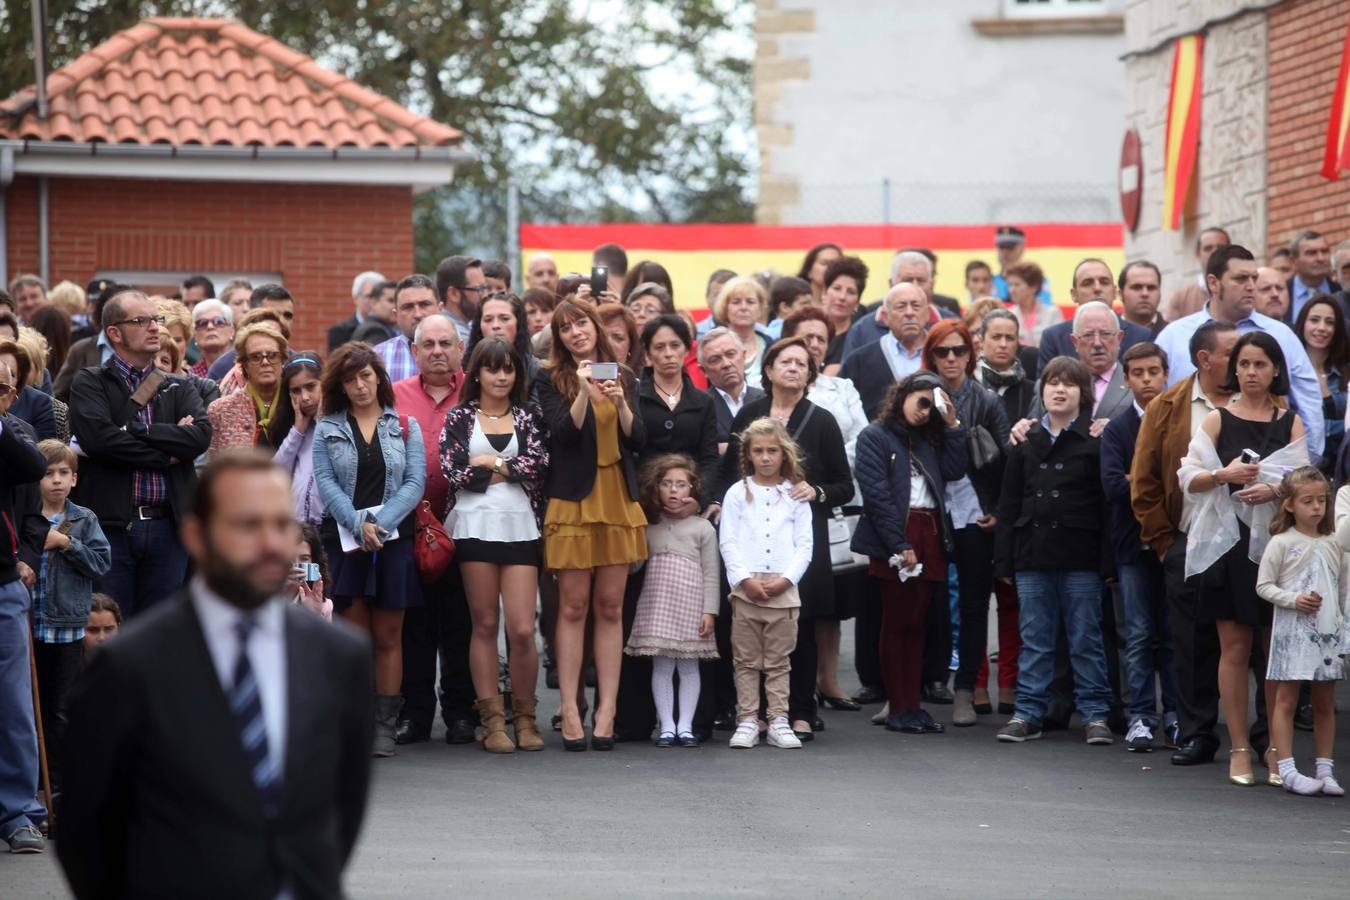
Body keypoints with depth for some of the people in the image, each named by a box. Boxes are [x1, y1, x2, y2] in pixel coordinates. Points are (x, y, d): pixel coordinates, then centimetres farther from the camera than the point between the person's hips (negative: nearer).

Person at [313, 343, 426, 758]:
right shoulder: (327, 429, 8)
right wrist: (358, 525, -14)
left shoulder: (405, 427, 8)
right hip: (344, 538, 0)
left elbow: (415, 482, -1)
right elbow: (326, 482, -1)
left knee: (388, 636, 2)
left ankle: (385, 725, 4)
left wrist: (381, 522, -13)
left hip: (393, 537, 0)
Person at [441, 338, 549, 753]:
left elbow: (540, 465, -4)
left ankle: (524, 717, 6)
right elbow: (452, 472, -5)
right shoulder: (459, 418, 9)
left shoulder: (528, 417, 12)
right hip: (475, 527, 0)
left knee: (522, 629, -6)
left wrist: (491, 463, -5)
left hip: (521, 527, 0)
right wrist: (511, 470, -3)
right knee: (485, 625, 2)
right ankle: (492, 719, 6)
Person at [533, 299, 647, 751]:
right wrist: (584, 392, -22)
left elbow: (638, 439, 4)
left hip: (619, 499, 3)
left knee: (610, 608, 2)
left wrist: (620, 401, -12)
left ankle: (606, 711, 3)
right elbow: (563, 433, -10)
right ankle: (570, 711, -3)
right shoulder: (550, 379, 2)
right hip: (573, 499, -3)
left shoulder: (624, 377, 11)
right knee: (573, 607, -4)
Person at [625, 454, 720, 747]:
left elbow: (711, 573, 1)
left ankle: (685, 726, 7)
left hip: (690, 602, -2)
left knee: (688, 665, 3)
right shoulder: (649, 525, 11)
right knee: (661, 665, 1)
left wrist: (709, 611, -5)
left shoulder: (702, 527, 4)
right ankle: (666, 726, 5)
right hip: (656, 600, 2)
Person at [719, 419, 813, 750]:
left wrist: (786, 579, -9)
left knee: (779, 661, 5)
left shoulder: (795, 494, 8)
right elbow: (728, 542, 0)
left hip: (784, 590, 1)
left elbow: (805, 545, 4)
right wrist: (745, 579, -12)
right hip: (746, 588, -1)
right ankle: (747, 721, 6)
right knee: (747, 661, 3)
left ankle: (778, 721, 7)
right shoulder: (737, 493, 6)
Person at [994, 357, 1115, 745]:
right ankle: (1027, 713, 12)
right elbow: (1009, 503, 12)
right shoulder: (1026, 441, 11)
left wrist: (1108, 559, -11)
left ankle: (1095, 714, 9)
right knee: (1034, 640, 8)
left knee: (1086, 639, 3)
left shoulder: (1095, 440, -2)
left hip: (1080, 554, -4)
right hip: (1032, 552, 4)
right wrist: (1004, 559, 6)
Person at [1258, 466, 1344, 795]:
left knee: (1325, 702, 8)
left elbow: (1343, 589, 15)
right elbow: (1264, 585, -5)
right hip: (1292, 632, -4)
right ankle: (1287, 770, -3)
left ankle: (1325, 770, 13)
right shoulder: (1281, 543, -3)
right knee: (1286, 700, -2)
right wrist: (1294, 600, -18)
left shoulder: (1334, 545, 10)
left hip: (1328, 633, 4)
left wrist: (1343, 627, 10)